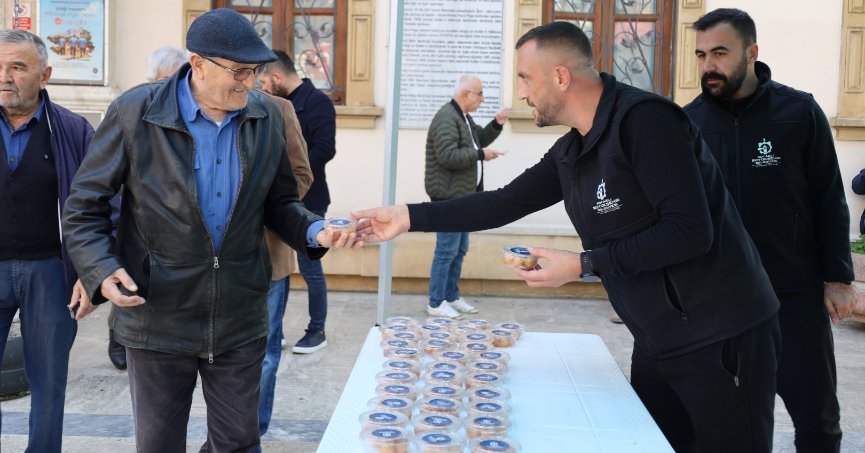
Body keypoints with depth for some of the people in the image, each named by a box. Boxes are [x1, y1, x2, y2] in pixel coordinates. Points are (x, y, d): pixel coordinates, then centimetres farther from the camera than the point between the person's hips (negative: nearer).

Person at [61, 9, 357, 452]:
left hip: (240, 320, 3)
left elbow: (279, 201, 10)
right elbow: (85, 205, -4)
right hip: (157, 318, -2)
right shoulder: (135, 112, -11)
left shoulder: (267, 117, 0)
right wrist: (100, 269, -20)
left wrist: (314, 230, -10)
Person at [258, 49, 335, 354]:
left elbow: (324, 150, -20)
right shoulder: (282, 104, 15)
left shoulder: (317, 103, -10)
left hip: (306, 202, -7)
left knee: (310, 269, 3)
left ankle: (317, 331, 18)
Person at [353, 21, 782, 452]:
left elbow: (690, 232, -25)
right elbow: (505, 203, 11)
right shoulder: (570, 151, 6)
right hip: (657, 342, 8)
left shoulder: (644, 120, -20)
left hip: (720, 339, -8)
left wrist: (584, 266, -20)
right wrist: (409, 217, 7)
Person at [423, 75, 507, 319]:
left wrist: (497, 124, 11)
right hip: (450, 195, -10)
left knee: (459, 249, 15)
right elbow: (448, 156, -27)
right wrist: (481, 154, -19)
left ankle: (452, 297, 25)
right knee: (446, 250, -6)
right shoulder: (446, 118, -17)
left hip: (462, 195, 10)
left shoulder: (463, 117, 16)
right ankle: (436, 304, 1)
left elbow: (479, 139, 29)